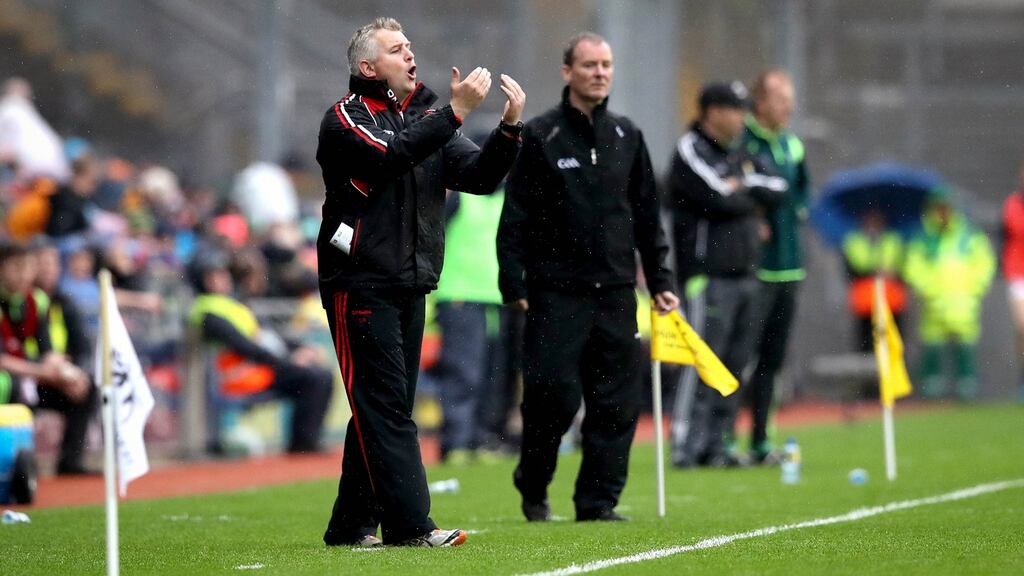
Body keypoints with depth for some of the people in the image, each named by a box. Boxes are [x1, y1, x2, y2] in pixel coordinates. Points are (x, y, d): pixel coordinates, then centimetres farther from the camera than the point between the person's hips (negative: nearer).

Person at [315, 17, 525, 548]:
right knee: (383, 407, -10)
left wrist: (510, 127, -11)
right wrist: (457, 112, -26)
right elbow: (393, 155, -24)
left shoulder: (427, 119, 15)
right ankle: (409, 524, -14)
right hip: (360, 282, -7)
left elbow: (479, 176, 5)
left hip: (409, 286, 7)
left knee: (383, 411, 8)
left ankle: (351, 526, 14)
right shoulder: (344, 119, -5)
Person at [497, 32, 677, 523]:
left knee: (617, 402, 0)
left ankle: (598, 500, 7)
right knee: (553, 393, -7)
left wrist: (660, 280, 12)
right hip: (556, 292, -4)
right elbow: (516, 216, -2)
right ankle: (533, 488, 14)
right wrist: (514, 284, -8)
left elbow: (646, 215, 17)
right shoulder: (540, 136, -1)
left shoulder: (626, 136, 12)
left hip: (615, 292, 4)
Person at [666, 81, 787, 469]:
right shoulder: (690, 153, -6)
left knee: (734, 362, 8)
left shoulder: (739, 157, 20)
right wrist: (753, 203, 0)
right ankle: (685, 447, -11)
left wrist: (745, 186, -3)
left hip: (744, 273, 8)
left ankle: (714, 444, 12)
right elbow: (719, 198, -18)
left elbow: (777, 190, 12)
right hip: (709, 274, -8)